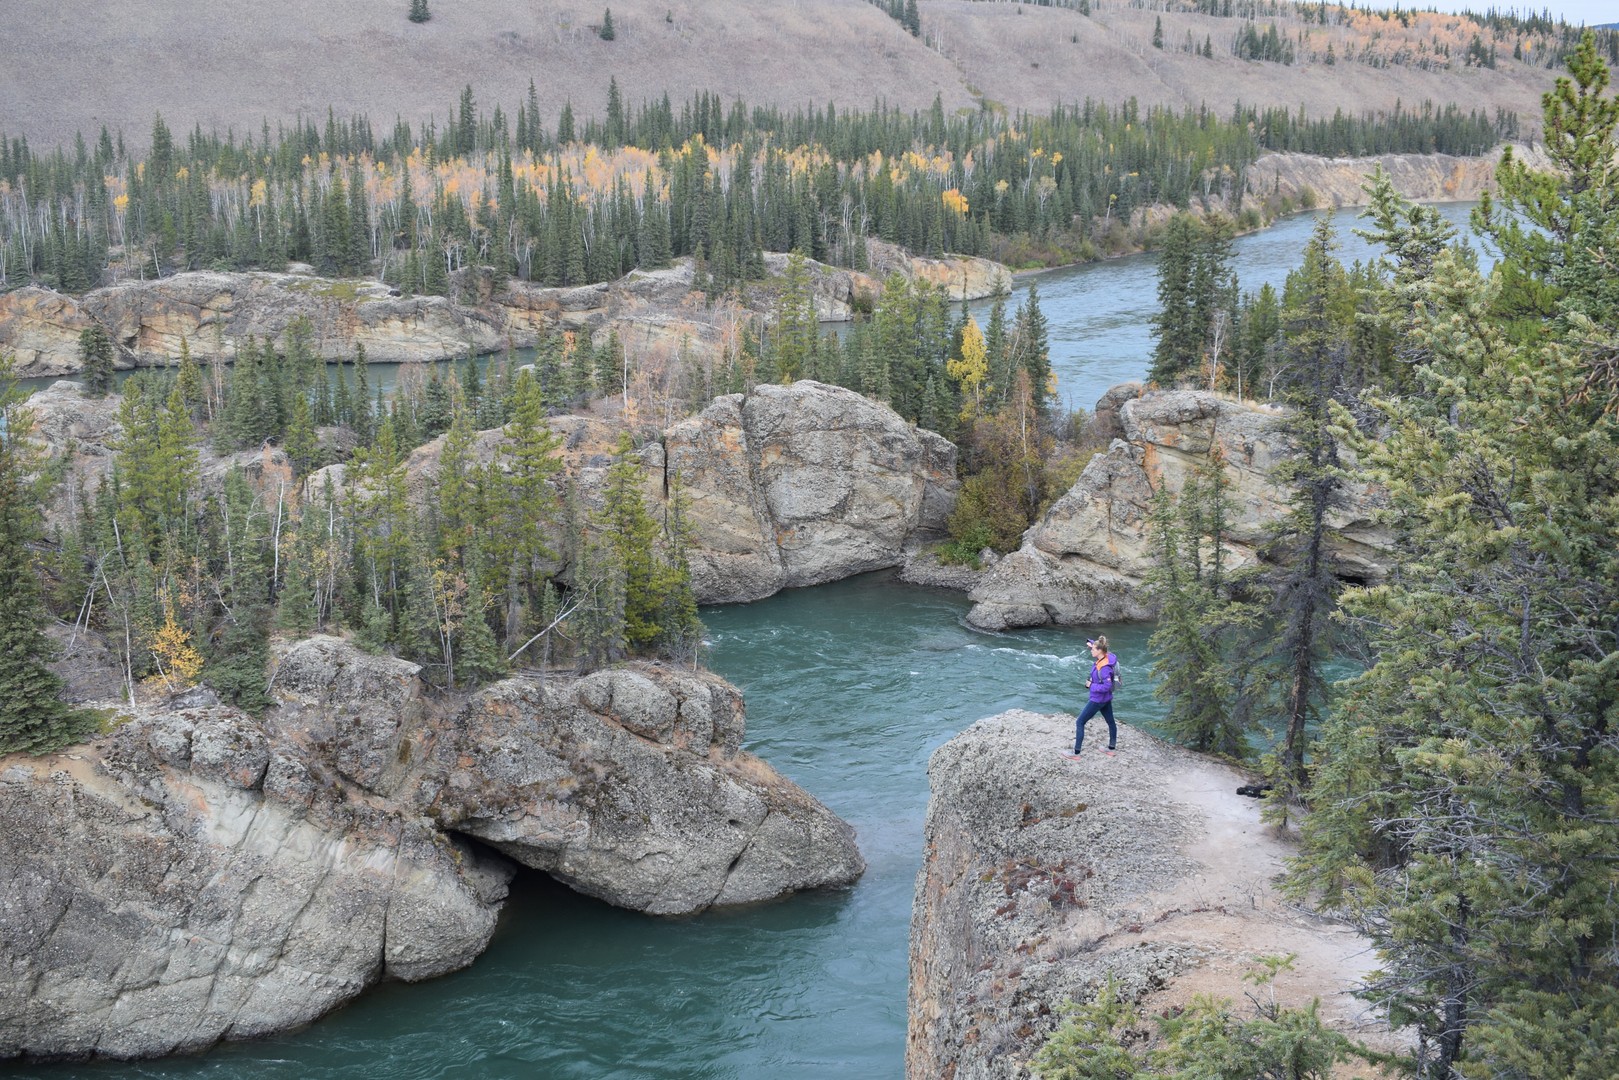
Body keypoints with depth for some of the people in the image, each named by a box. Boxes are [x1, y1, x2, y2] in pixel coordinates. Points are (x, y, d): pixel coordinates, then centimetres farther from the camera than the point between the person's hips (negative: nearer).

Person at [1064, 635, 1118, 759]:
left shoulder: (1104, 667, -30)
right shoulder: (1105, 657, -5)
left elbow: (1107, 686, -29)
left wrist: (1091, 686, -20)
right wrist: (1092, 643, -2)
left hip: (1097, 700, -10)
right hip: (1106, 698, 10)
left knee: (1079, 722, -2)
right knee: (1110, 722, 22)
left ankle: (1076, 754, 1)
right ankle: (1112, 748, 40)